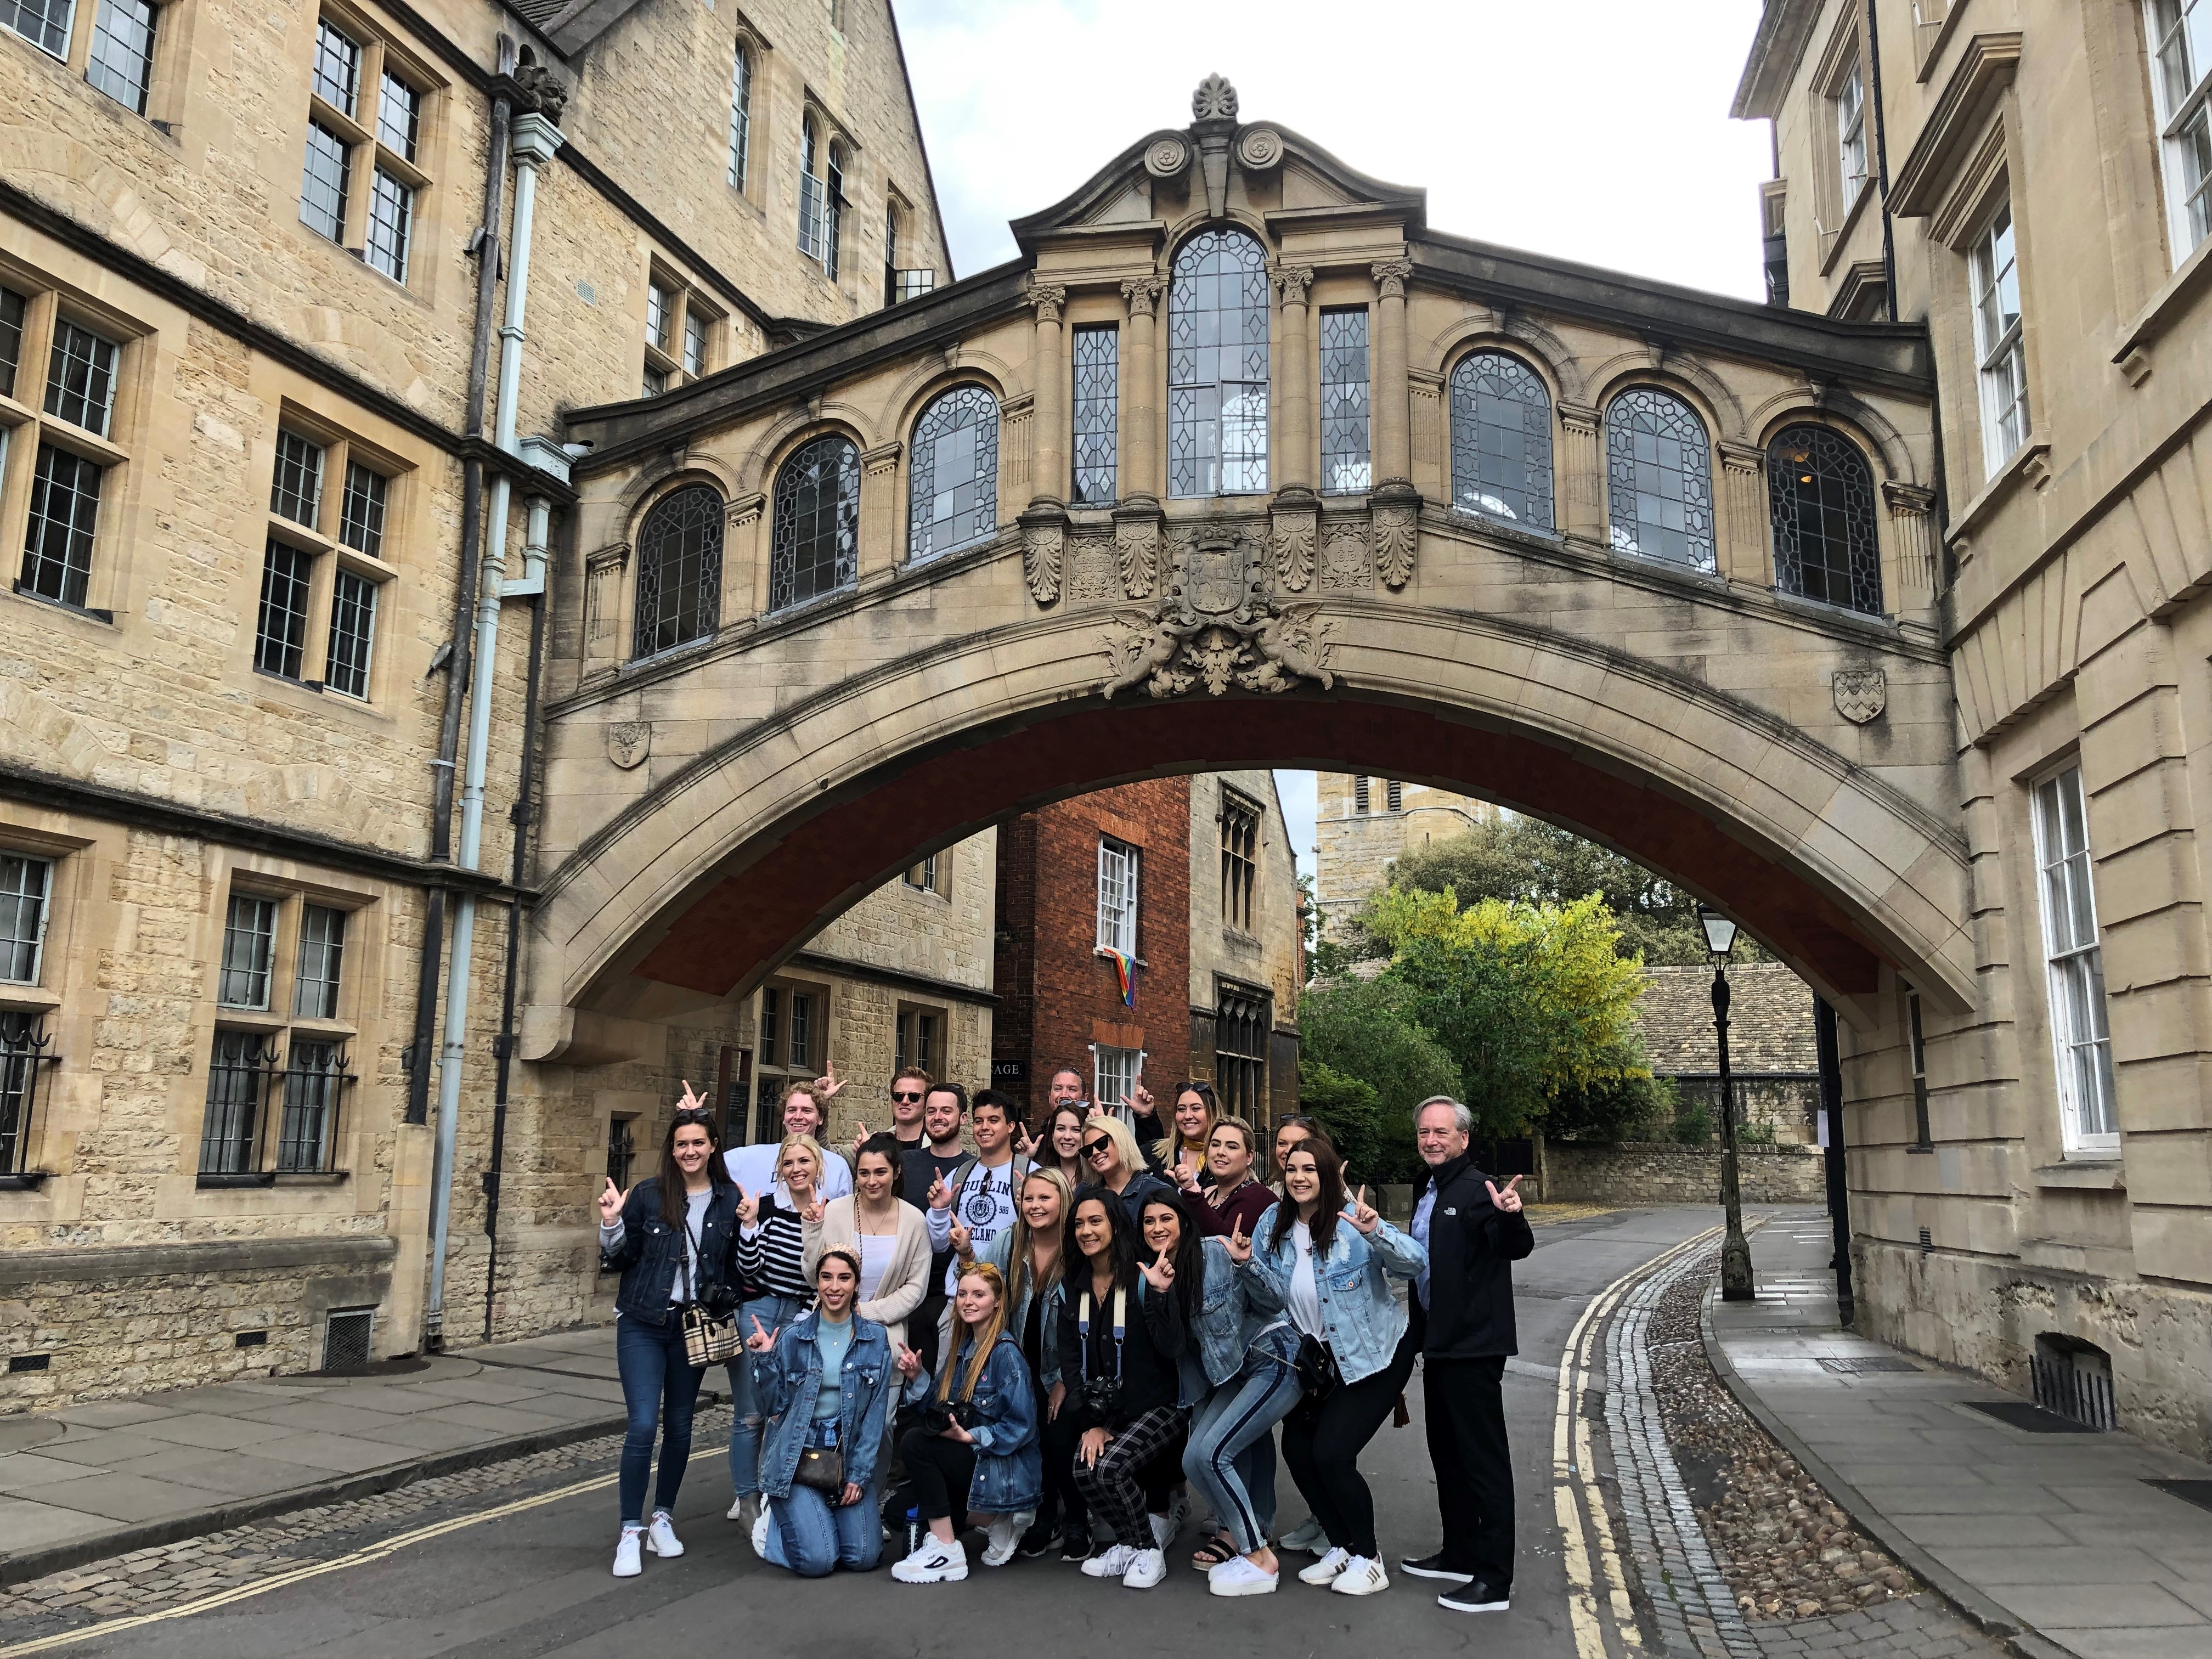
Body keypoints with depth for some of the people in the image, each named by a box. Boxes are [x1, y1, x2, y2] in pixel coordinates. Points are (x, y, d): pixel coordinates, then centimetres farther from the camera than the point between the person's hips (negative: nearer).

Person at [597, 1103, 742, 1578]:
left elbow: (742, 1263, 6)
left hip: (694, 1324, 2)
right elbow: (620, 1259, 0)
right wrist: (611, 1223, -15)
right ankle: (631, 1531, 3)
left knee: (680, 1424, 11)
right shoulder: (648, 1195, -5)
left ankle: (663, 1517, 29)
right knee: (642, 1424, -9)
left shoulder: (730, 1199, -1)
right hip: (643, 1324, -2)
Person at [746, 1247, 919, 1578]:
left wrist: (859, 1474, -5)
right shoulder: (792, 1338, -3)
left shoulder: (876, 1340, 0)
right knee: (817, 1561, -14)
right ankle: (772, 1524, 17)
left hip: (849, 1457, 2)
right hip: (797, 1458, -2)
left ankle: (825, 1518, 23)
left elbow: (875, 1414, 0)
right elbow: (773, 1407, -1)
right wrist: (763, 1360, -15)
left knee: (864, 1557, -7)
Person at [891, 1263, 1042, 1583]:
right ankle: (994, 1519, 12)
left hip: (1006, 1469, -9)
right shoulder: (961, 1348, 10)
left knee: (915, 1443, -20)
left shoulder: (1005, 1352, -15)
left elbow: (1021, 1427, -19)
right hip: (970, 1460, 9)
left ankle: (945, 1550, -14)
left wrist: (969, 1436, -21)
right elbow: (941, 1409, 9)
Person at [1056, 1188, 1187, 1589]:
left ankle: (1149, 1552, 1)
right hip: (1103, 1408, 5)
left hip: (1156, 1406, -5)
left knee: (1110, 1467, -25)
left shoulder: (1144, 1278, -14)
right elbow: (1070, 1358, 2)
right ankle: (1128, 1545, 7)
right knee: (1084, 1470, -20)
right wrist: (1089, 1422, -7)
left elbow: (1172, 1349, -19)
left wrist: (1160, 1295, -33)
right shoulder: (1074, 1287, 3)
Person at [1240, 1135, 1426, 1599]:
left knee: (1331, 1454, -13)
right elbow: (1270, 1291, 6)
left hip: (1374, 1356, -6)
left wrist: (1377, 1233, -46)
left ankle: (1368, 1558, 10)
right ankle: (1342, 1547, 24)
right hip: (1320, 1359, 6)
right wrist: (1247, 1264, -14)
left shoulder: (1352, 1221, -21)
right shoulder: (1274, 1223, -5)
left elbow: (1416, 1263, -29)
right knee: (1297, 1447, 2)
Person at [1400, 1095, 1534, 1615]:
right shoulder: (1426, 1192, 12)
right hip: (1440, 1343, 10)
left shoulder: (1476, 1189, -15)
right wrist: (1420, 1330, 23)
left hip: (1472, 1346, -10)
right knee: (1447, 1452, 19)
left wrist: (1510, 1216, -48)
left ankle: (1494, 1581, 2)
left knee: (1484, 1458, -4)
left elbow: (1516, 1248, -28)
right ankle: (1459, 1556, 32)